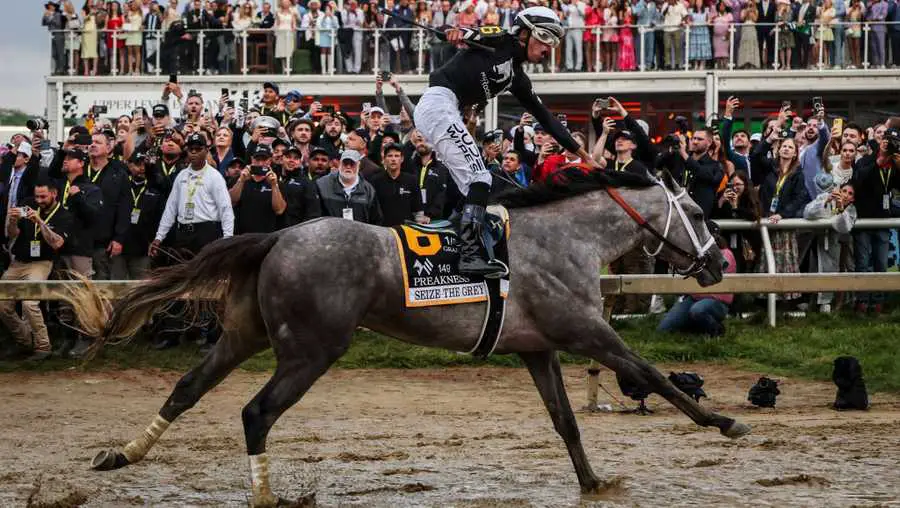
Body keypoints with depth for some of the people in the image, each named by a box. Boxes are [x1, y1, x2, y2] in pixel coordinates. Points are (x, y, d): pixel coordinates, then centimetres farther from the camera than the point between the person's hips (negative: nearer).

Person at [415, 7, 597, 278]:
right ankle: (470, 255, -22)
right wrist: (458, 32, -43)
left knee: (474, 187, 7)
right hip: (439, 101, -10)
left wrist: (582, 153, 25)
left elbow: (544, 117, 25)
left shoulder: (517, 78, 22)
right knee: (479, 179, -15)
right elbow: (471, 35, -18)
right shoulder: (500, 41, 0)